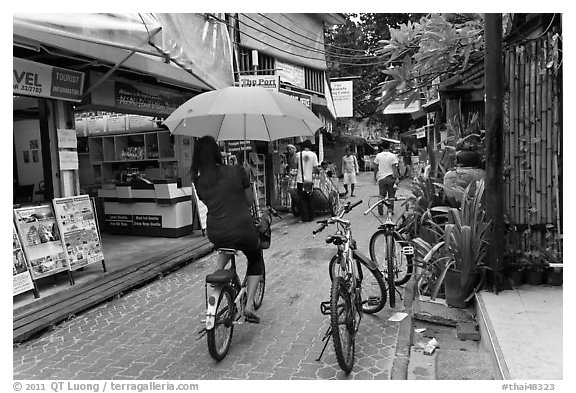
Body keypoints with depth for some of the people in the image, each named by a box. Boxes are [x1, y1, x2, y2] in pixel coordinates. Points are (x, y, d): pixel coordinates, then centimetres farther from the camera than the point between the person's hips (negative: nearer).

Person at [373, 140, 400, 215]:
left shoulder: (378, 155, 1)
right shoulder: (393, 156, -6)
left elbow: (375, 167, 5)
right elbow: (394, 168, -9)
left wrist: (375, 176, 17)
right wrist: (397, 178, -7)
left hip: (381, 178, 2)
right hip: (391, 178, -2)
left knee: (381, 195, 8)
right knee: (391, 196, 9)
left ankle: (380, 211, 5)